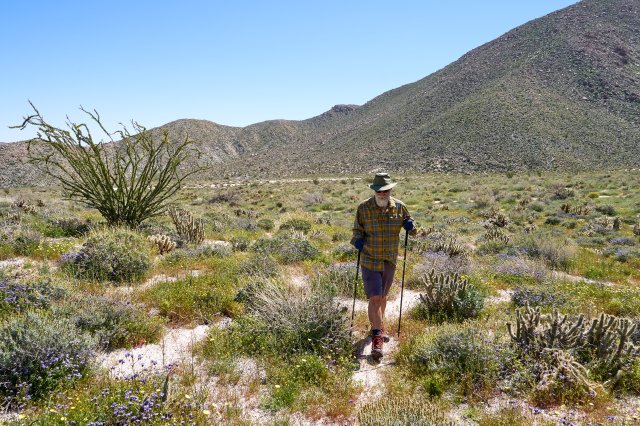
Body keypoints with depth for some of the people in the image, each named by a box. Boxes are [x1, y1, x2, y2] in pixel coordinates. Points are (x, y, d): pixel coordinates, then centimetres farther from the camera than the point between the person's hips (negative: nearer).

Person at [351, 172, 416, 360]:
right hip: (370, 260, -3)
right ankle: (377, 338, -3)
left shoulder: (399, 207, -2)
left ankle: (378, 326, 42)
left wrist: (410, 226, -11)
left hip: (390, 261, 3)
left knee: (382, 296, 19)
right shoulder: (364, 207, -7)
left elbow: (408, 223, 12)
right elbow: (357, 229, 4)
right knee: (375, 298, -10)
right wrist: (358, 240, -16)